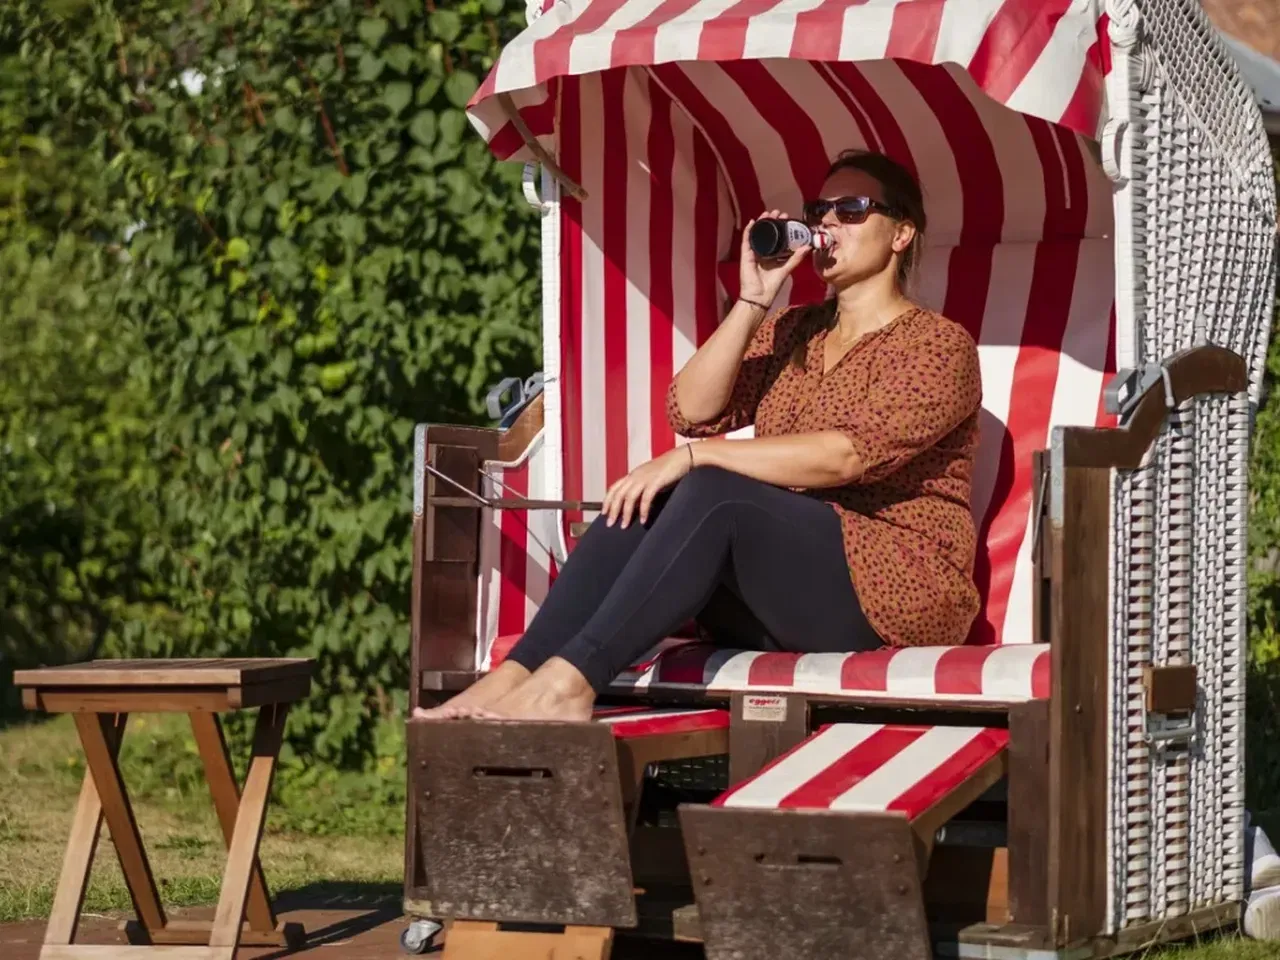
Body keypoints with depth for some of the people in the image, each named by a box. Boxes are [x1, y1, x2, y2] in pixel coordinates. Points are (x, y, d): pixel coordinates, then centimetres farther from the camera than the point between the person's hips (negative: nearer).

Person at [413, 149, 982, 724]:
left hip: (895, 590, -6)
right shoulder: (791, 334, 19)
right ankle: (514, 675, -32)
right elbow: (693, 413, 4)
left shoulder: (939, 347, -3)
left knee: (712, 491, -31)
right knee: (644, 502, -20)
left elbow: (848, 454, -20)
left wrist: (696, 456, -23)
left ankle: (569, 680, -42)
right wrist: (753, 302, -5)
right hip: (778, 595, 7)